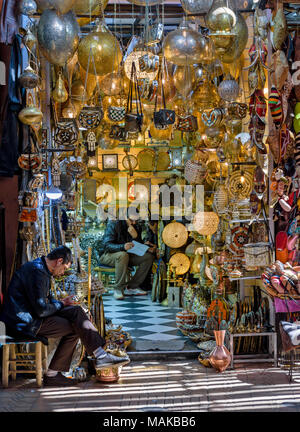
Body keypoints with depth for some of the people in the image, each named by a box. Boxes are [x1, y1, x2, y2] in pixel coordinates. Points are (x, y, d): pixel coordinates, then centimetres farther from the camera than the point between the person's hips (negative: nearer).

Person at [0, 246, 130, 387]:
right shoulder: (37, 272, -19)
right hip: (25, 323, -10)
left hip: (33, 315, 10)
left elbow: (46, 299, 25)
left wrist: (60, 302, 5)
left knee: (76, 311, 0)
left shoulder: (41, 269, 15)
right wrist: (60, 304, -3)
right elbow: (41, 310, -21)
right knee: (74, 328, -12)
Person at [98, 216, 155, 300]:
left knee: (149, 257, -12)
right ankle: (118, 289, -29)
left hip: (126, 254, 6)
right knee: (123, 255, -39)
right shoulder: (113, 224, -16)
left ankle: (131, 287, -12)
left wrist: (135, 237, -24)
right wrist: (123, 247, -42)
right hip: (107, 255, -6)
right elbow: (106, 245, -25)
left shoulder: (136, 228, 2)